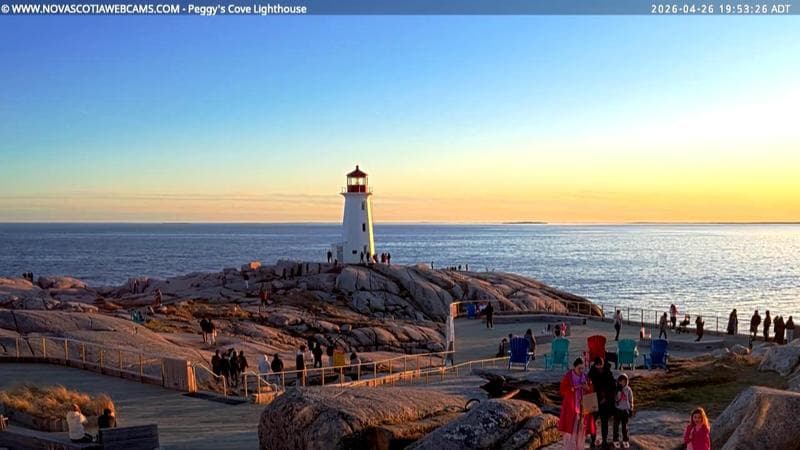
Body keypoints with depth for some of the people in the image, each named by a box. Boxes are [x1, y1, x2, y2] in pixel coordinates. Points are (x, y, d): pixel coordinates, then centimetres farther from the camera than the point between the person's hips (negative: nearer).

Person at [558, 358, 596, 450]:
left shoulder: (585, 377, 9)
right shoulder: (568, 377, -5)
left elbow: (591, 391, 11)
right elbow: (562, 390, -10)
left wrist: (587, 388, -11)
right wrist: (574, 388, -19)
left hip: (583, 407, 4)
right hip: (571, 407, -4)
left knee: (581, 429, 5)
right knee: (570, 429, -7)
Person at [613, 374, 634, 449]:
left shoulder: (628, 389, -1)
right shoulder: (616, 389, -7)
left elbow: (631, 400, 6)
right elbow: (612, 398, -5)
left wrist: (631, 410, 7)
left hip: (625, 410, 1)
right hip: (617, 409, -1)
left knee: (625, 426, 10)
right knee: (616, 425, 4)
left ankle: (625, 441, 21)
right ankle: (616, 440, 14)